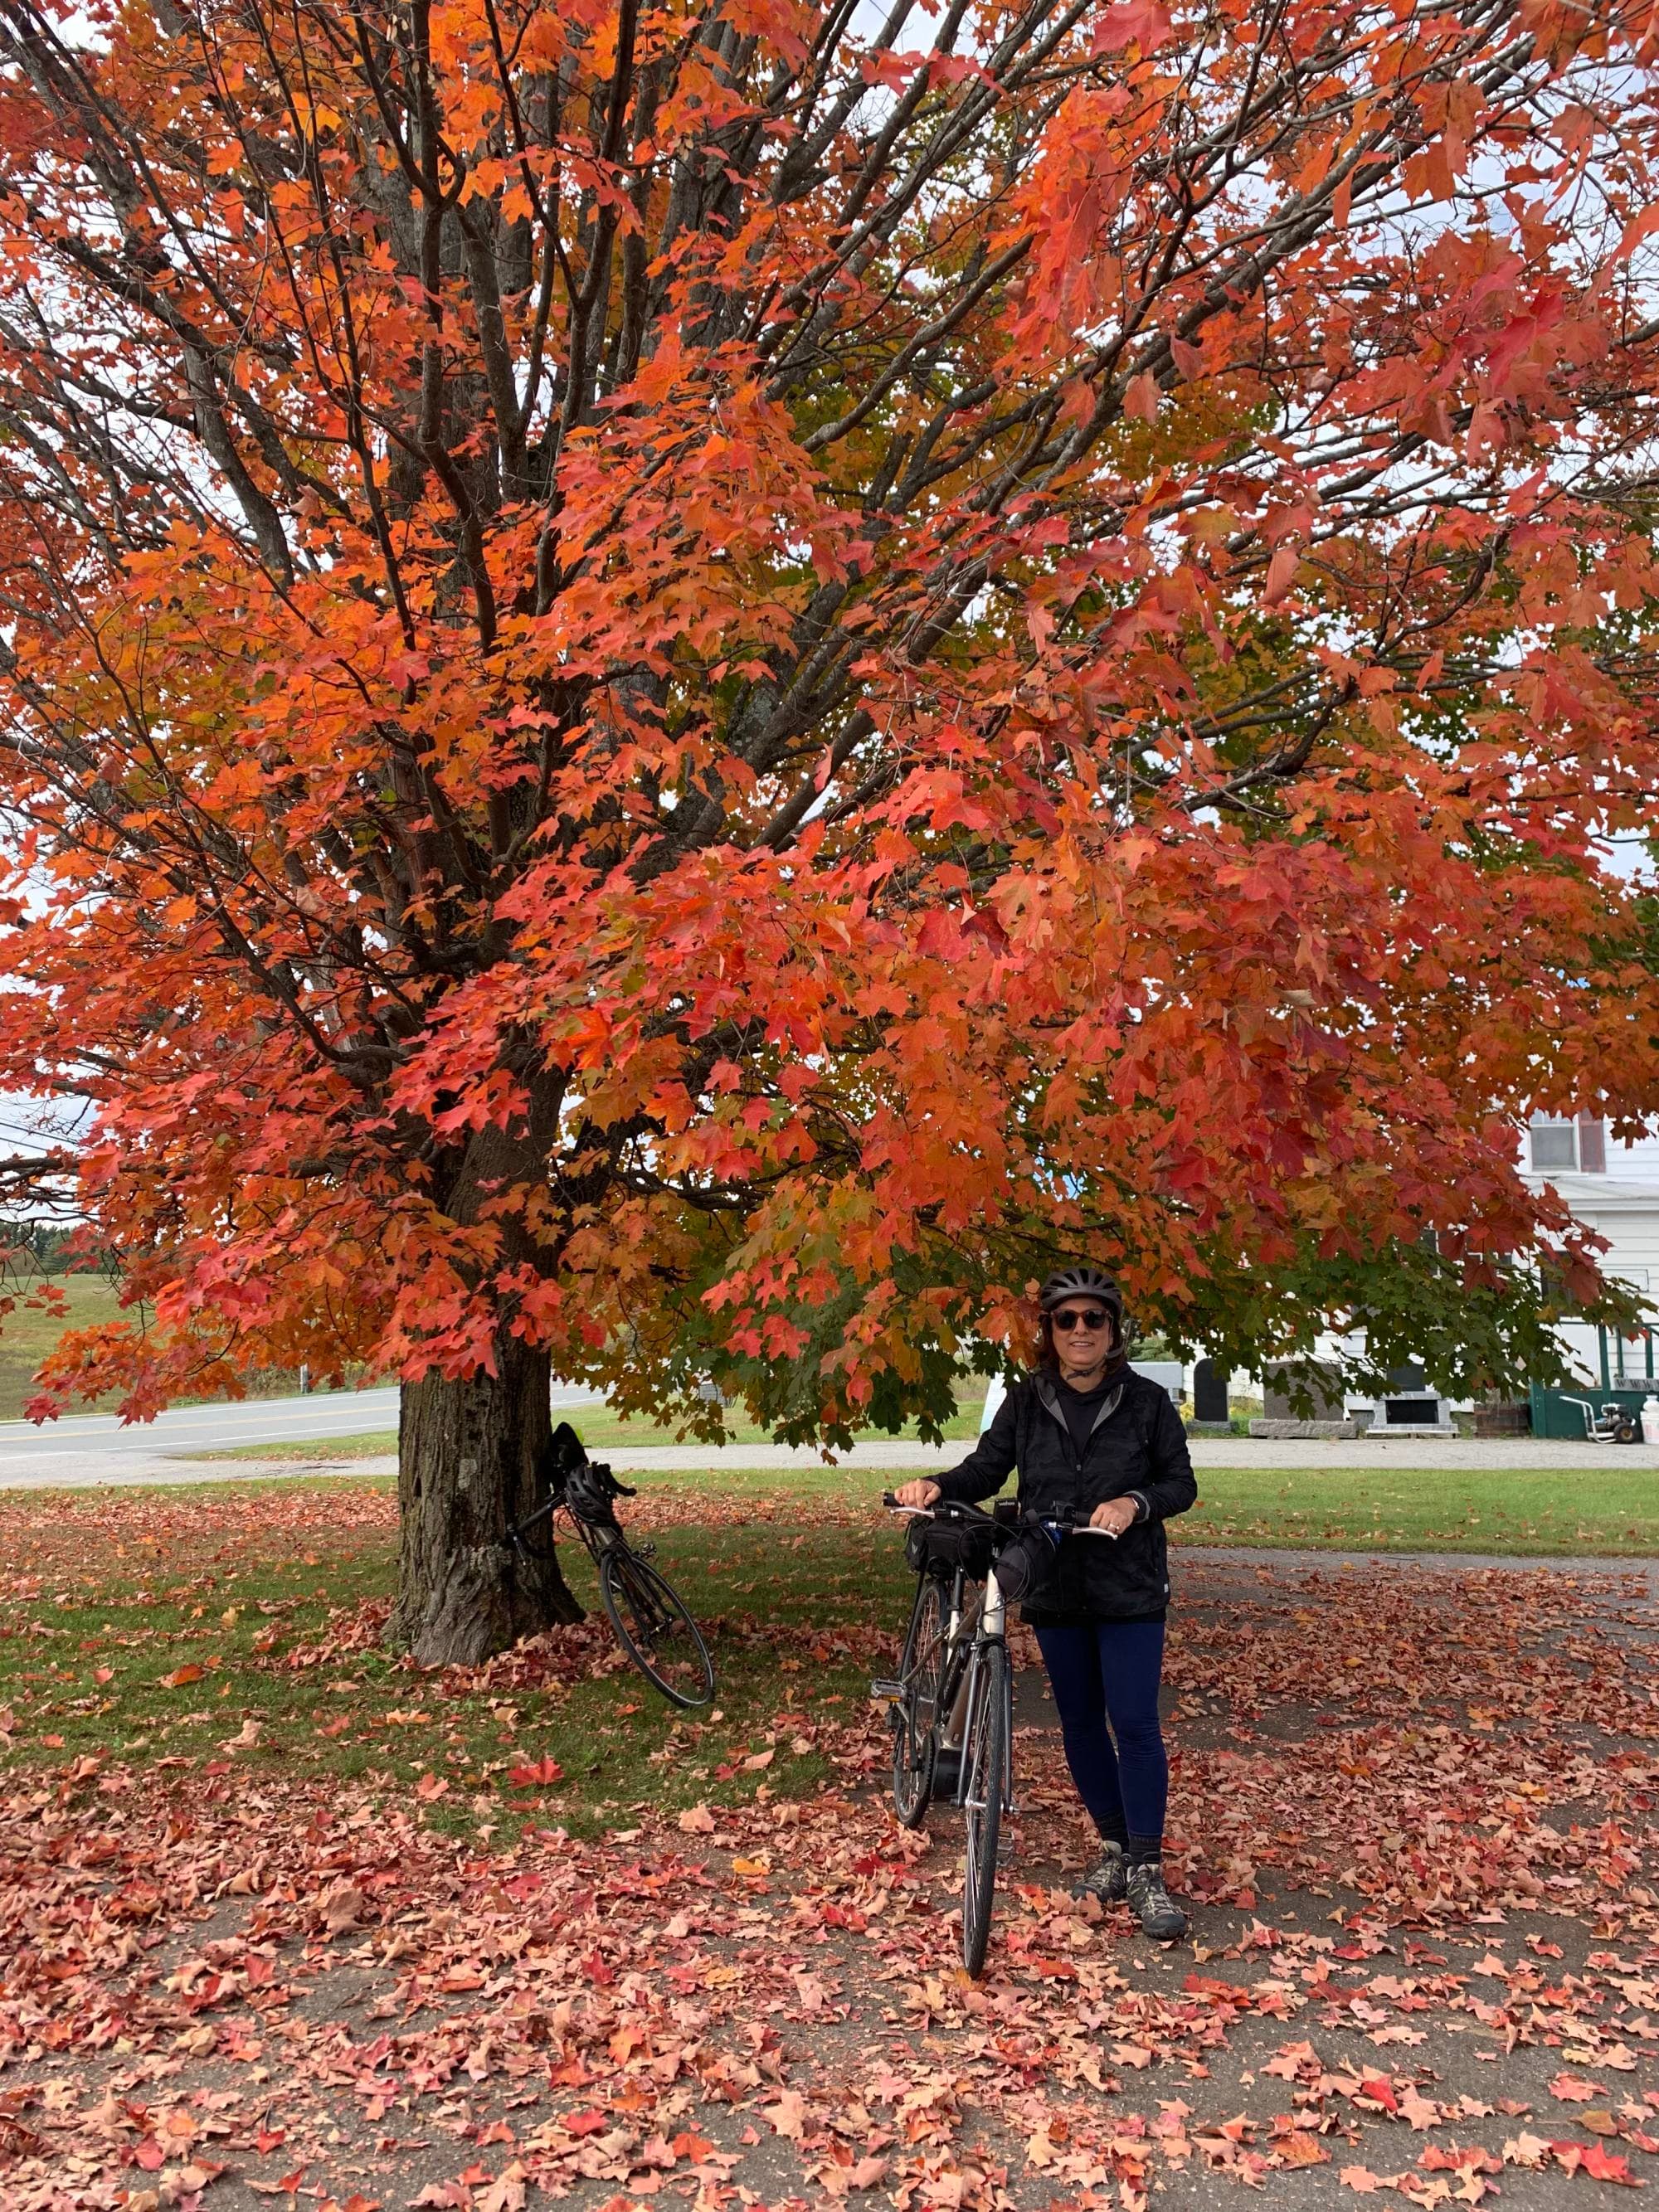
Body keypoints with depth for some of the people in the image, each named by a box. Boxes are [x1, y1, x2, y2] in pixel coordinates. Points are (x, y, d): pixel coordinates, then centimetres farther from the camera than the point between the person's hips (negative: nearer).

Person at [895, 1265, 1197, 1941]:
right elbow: (986, 1468, 2)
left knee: (1135, 1724, -7)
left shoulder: (1146, 1401, -3)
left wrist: (1135, 1502, -20)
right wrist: (938, 1485, -18)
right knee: (1079, 1722, 12)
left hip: (1129, 1589, -3)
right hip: (1054, 1588, 3)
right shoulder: (1026, 1403, 2)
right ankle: (1114, 1847, 29)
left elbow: (1181, 1482, 0)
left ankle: (1147, 1872, 4)